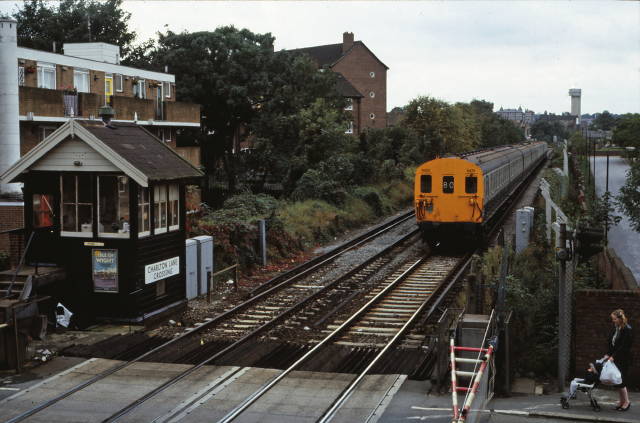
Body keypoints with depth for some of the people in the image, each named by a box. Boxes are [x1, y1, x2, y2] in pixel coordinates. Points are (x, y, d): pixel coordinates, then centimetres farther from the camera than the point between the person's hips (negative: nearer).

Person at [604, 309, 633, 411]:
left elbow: (624, 346, -18)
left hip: (623, 359, -8)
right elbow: (611, 342, 12)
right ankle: (622, 400, 20)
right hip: (615, 358, 8)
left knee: (621, 381, -4)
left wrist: (613, 356, -19)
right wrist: (608, 354, 2)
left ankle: (626, 402, 8)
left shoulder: (627, 329, -15)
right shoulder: (615, 328, 9)